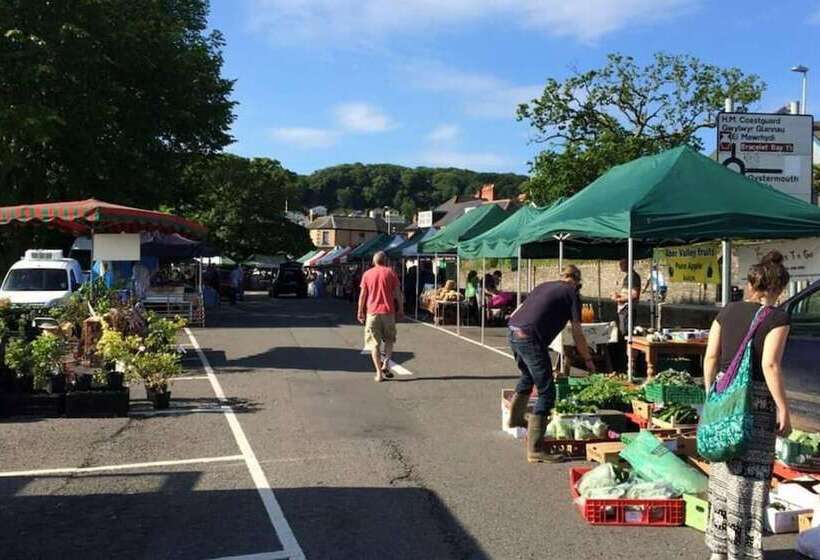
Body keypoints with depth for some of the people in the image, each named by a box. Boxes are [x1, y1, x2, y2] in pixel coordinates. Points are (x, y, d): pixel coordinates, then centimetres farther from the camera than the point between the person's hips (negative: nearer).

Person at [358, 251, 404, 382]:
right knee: (389, 339, 17)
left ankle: (379, 373, 0)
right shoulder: (390, 273, 2)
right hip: (388, 311, 0)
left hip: (372, 312, 0)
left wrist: (360, 312, 9)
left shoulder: (367, 274, 4)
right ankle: (386, 364, 0)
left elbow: (363, 295, 3)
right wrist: (401, 309, 7)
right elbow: (397, 293, -1)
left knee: (374, 343, 5)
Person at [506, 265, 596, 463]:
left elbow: (515, 313, 24)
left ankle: (515, 418, 52)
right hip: (531, 339, -8)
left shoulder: (543, 286, 24)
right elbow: (577, 333, 2)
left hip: (513, 333, 8)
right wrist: (588, 360, 11)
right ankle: (535, 450, -3)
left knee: (528, 376, 34)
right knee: (546, 393, -1)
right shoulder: (572, 294, 5)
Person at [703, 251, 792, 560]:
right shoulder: (777, 318, -9)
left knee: (725, 470, 16)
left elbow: (710, 357, 5)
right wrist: (783, 408, -11)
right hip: (756, 399, -5)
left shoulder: (728, 311, 6)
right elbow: (770, 365, -17)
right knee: (750, 476, 5)